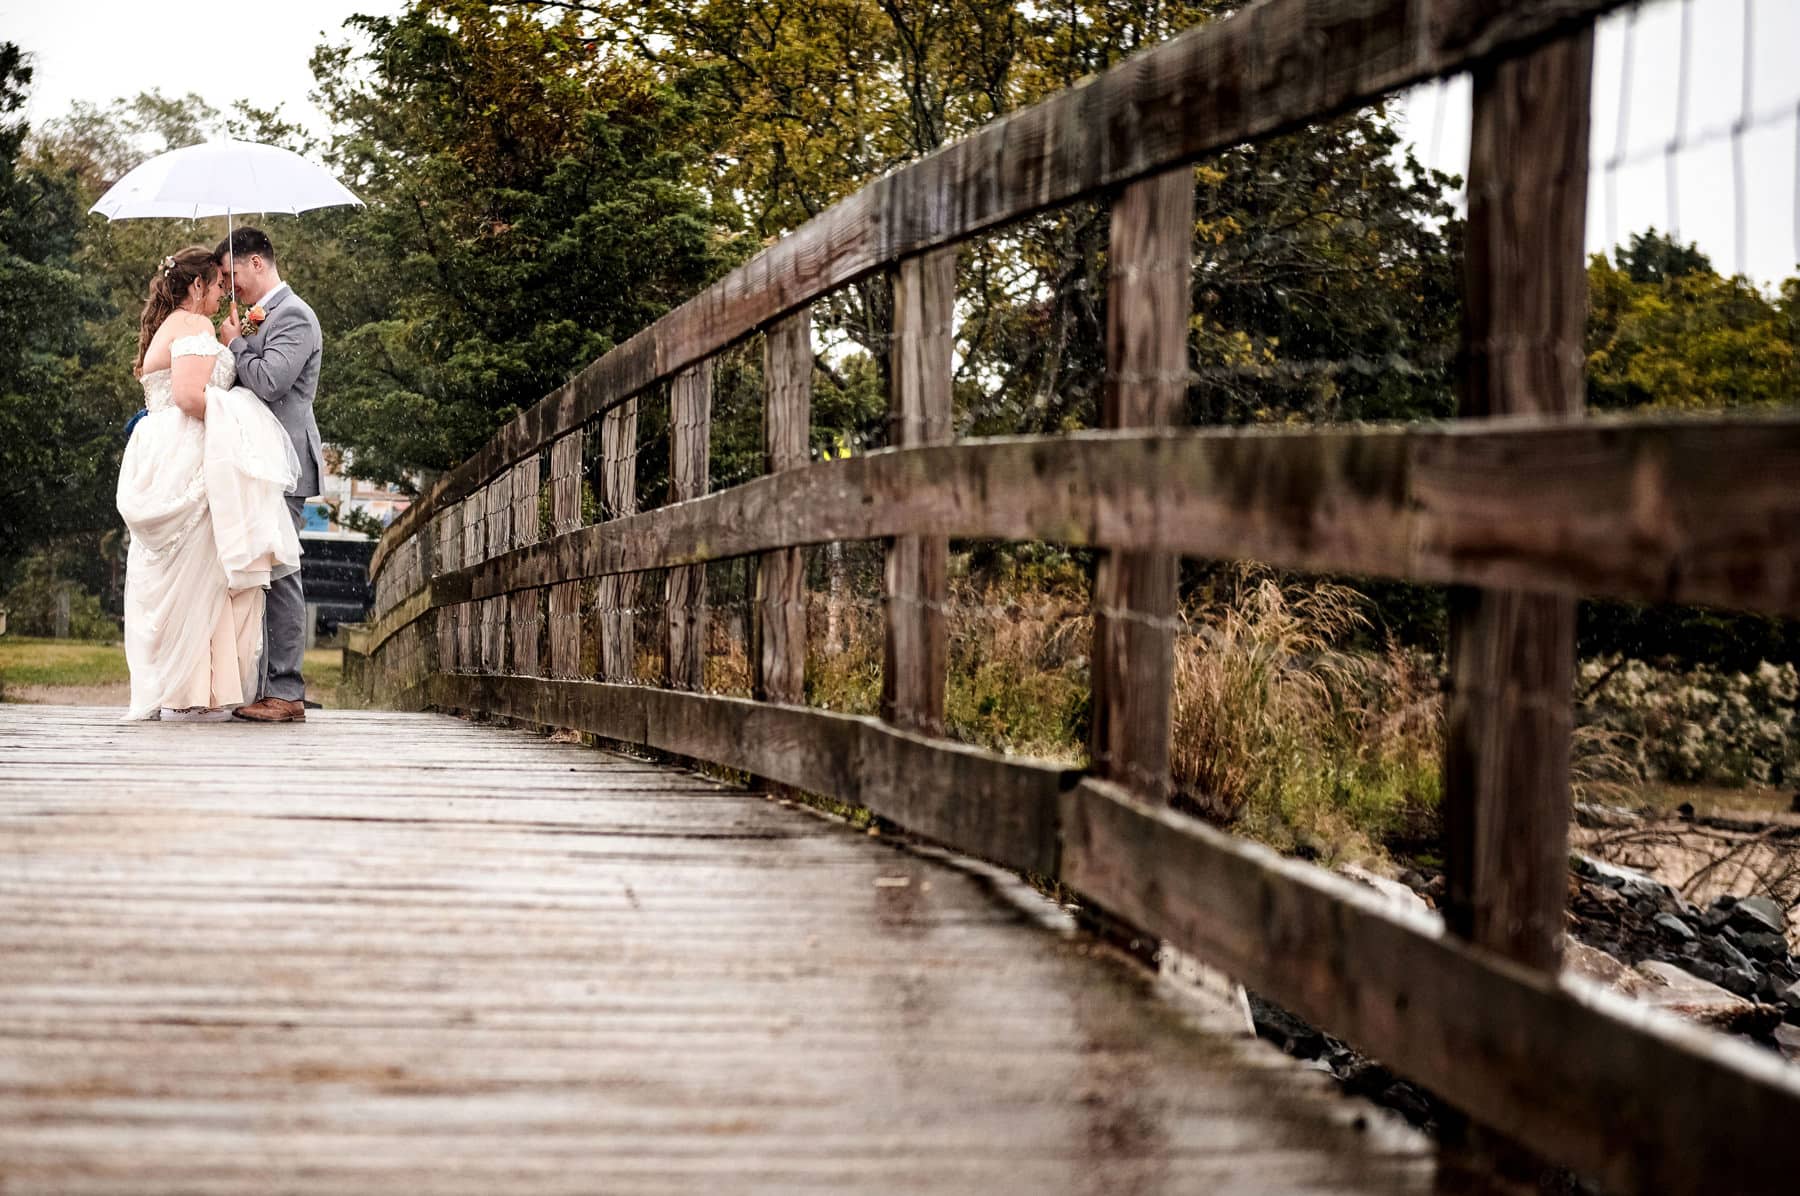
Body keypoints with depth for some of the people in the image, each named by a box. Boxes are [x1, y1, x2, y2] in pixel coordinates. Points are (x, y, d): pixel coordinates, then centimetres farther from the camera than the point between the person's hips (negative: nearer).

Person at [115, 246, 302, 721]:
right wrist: (235, 425, -10)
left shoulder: (163, 327, 23)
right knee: (195, 574, -9)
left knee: (167, 580, 7)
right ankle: (190, 692, -10)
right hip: (191, 463, -10)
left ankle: (164, 691, 7)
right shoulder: (195, 326, -8)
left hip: (161, 463, 10)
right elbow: (189, 395, -21)